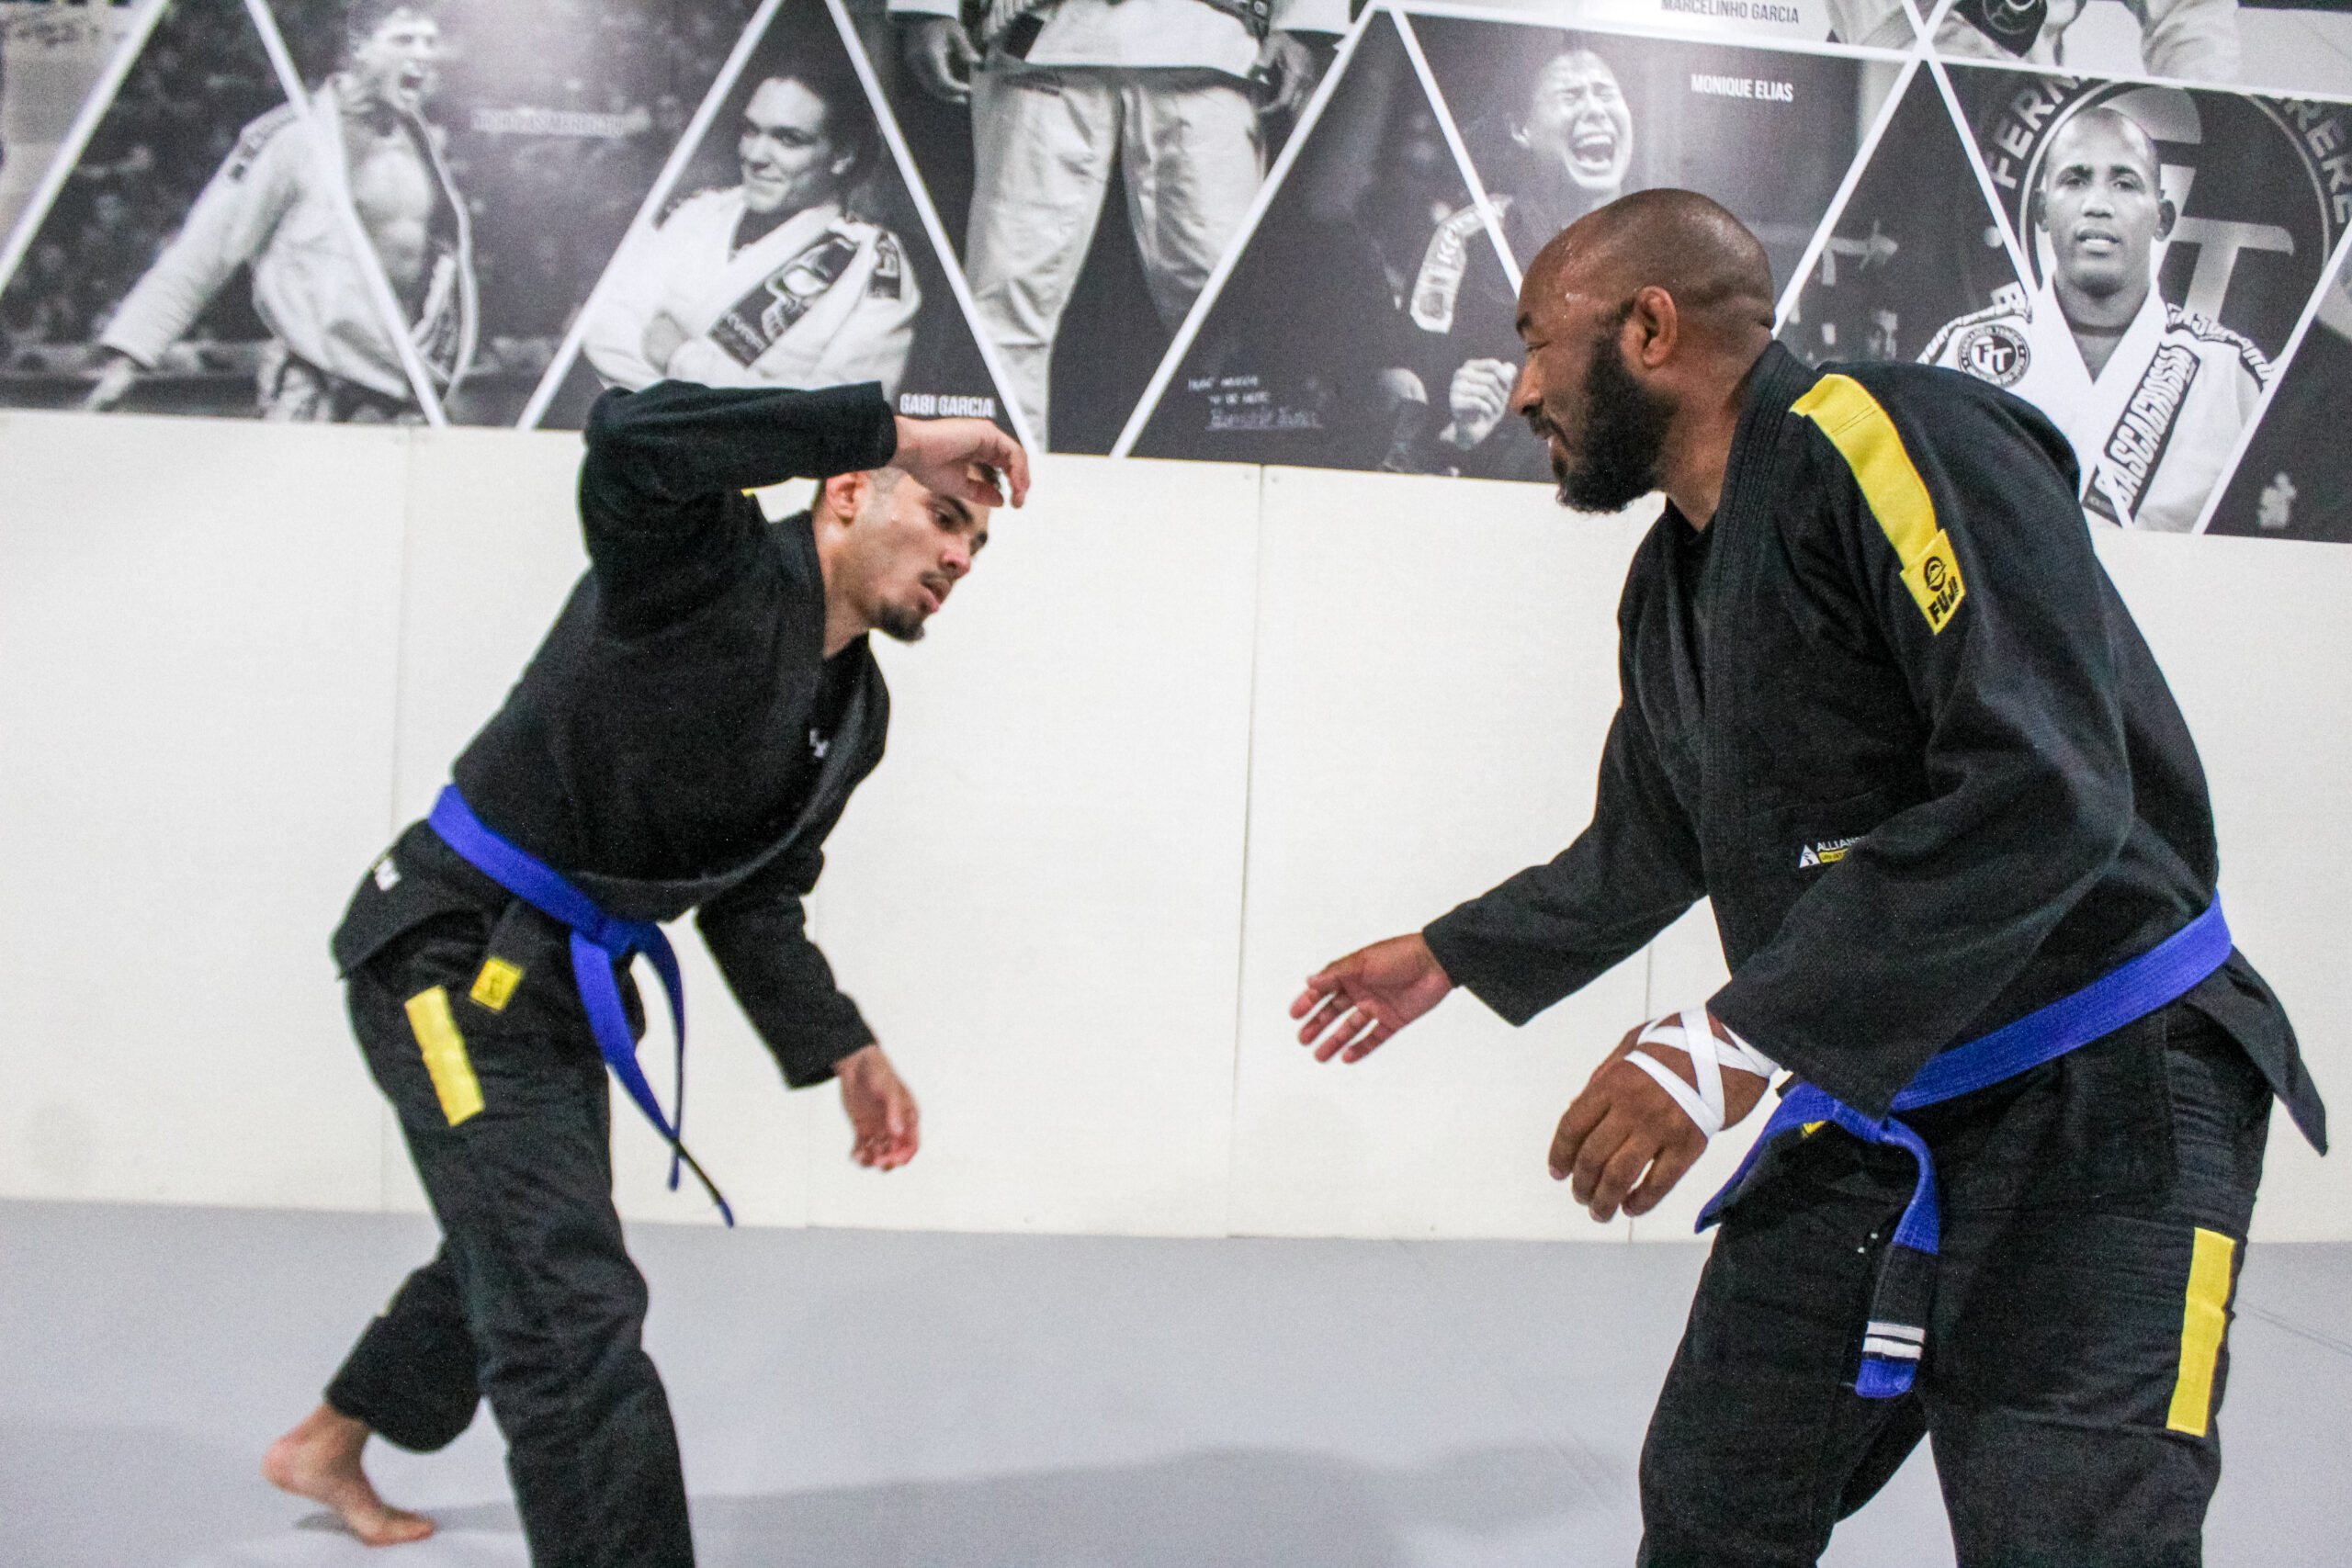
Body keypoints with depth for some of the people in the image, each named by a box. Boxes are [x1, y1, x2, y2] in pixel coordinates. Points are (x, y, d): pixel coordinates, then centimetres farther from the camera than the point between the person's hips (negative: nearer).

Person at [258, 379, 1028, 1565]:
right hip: (450, 958, -10)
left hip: (558, 977, 10)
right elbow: (631, 442, -44)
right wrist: (894, 429, -39)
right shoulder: (711, 567, -21)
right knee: (574, 1309, -14)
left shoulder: (855, 711, 4)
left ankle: (327, 1450, 54)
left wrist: (841, 1051, 6)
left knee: (510, 1254, 28)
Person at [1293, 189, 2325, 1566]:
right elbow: (1651, 848, 25)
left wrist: (1743, 1041, -29)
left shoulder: (1894, 447, -19)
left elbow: (2044, 796, -29)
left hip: (2099, 1102, -8)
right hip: (1872, 1111, 8)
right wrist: (1451, 958, 34)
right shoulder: (1673, 584, 10)